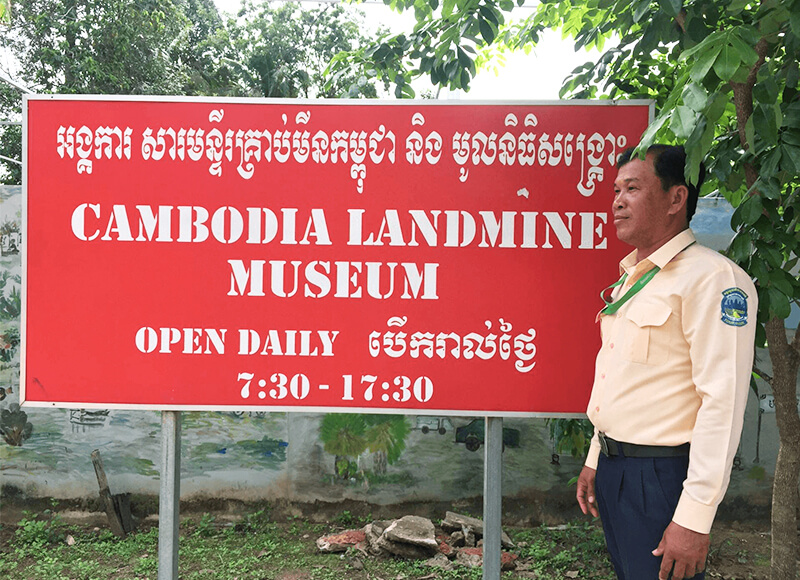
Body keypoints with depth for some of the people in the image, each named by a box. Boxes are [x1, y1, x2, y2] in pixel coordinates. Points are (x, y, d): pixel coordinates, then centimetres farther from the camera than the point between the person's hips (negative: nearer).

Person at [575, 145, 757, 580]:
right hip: (612, 470, 8)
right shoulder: (630, 279, 12)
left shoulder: (713, 278, -16)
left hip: (660, 477, -8)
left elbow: (723, 404, -21)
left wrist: (694, 519, -22)